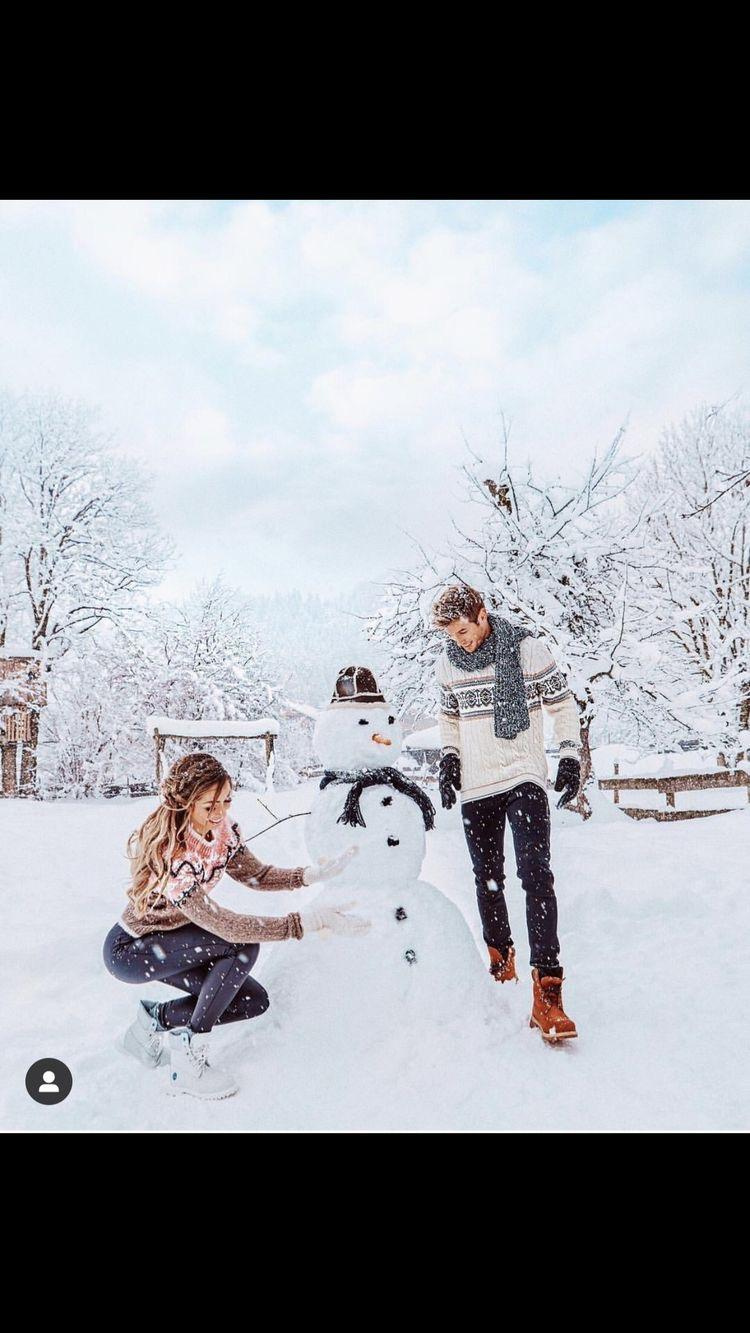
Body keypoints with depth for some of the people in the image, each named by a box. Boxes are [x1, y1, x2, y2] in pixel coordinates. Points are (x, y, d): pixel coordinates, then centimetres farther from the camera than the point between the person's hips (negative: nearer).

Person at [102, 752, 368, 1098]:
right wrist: (310, 920, -41)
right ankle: (188, 1062, -12)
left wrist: (314, 874, -21)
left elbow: (254, 874, -4)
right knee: (243, 946, -27)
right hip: (129, 951, -7)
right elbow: (224, 925, -38)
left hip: (170, 937, 7)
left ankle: (155, 1020, 12)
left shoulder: (221, 828, -14)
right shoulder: (170, 855, -36)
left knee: (254, 1001, -3)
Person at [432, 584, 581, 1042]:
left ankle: (547, 989, -15)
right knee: (488, 878, 12)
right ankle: (500, 958, 34)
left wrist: (570, 756, -4)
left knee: (536, 874, -16)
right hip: (475, 788, 4)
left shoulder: (527, 647, -7)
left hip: (524, 779, -4)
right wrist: (449, 757, 4)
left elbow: (563, 703, 1)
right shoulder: (448, 662, 4)